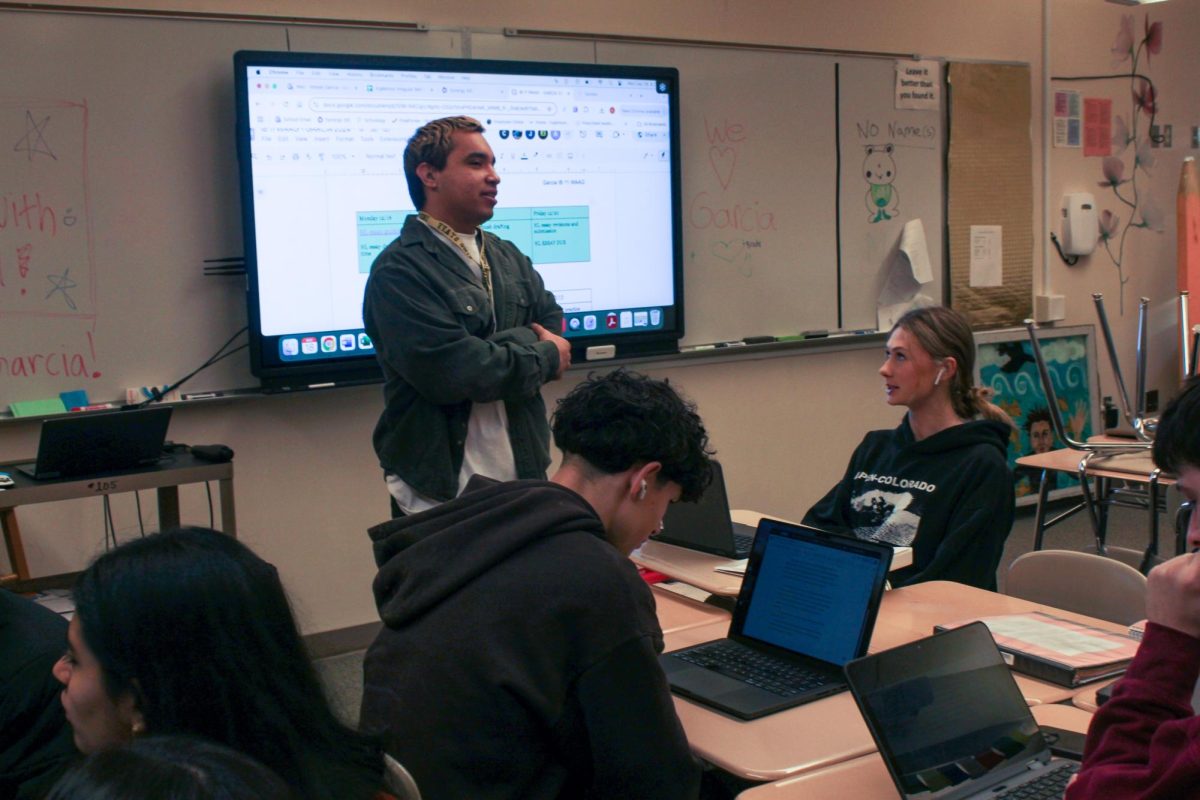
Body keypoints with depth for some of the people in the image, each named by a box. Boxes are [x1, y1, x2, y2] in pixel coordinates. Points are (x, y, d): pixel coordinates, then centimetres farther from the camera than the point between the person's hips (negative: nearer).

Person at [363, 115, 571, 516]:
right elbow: (452, 372, -24)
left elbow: (553, 328, 6)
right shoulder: (399, 271, -14)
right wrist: (542, 357, -8)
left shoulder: (510, 258, 11)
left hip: (525, 477, 7)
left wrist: (490, 354, -13)